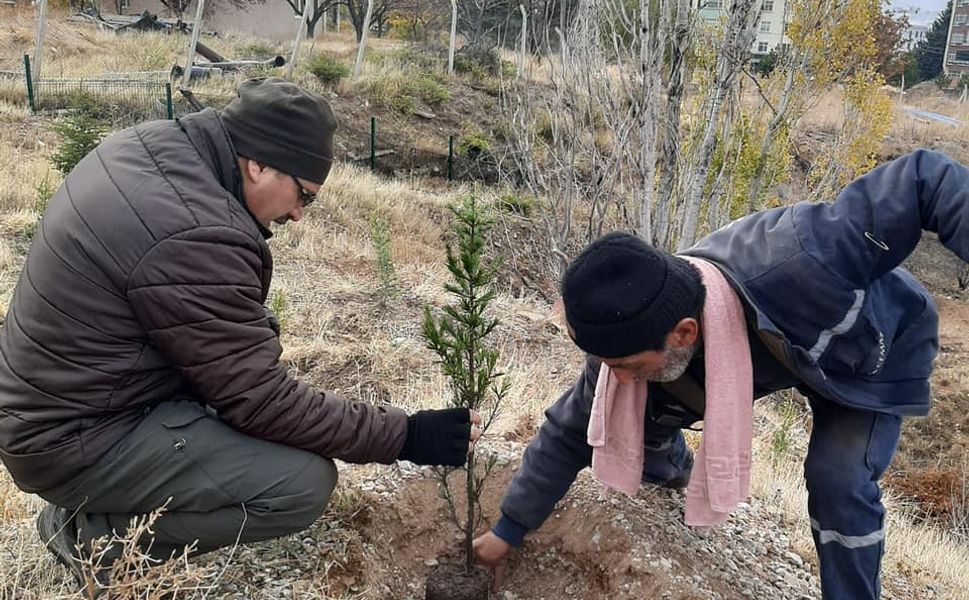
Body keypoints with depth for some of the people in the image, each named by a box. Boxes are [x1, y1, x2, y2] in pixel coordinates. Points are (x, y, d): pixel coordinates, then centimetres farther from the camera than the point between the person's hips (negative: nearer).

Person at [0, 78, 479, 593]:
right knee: (304, 484, -17)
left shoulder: (147, 144, -2)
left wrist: (252, 329, 6)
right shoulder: (195, 237, -30)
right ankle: (103, 533, 0)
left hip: (56, 392, 10)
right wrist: (402, 436, -19)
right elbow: (260, 400, -24)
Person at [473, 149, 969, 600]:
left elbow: (925, 181, -38)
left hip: (875, 353, -3)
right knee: (642, 413, 2)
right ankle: (672, 472, 38)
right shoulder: (634, 339, -31)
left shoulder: (797, 259, -49)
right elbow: (570, 433, -18)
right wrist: (510, 529, -9)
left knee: (839, 481, -21)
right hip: (780, 349, 4)